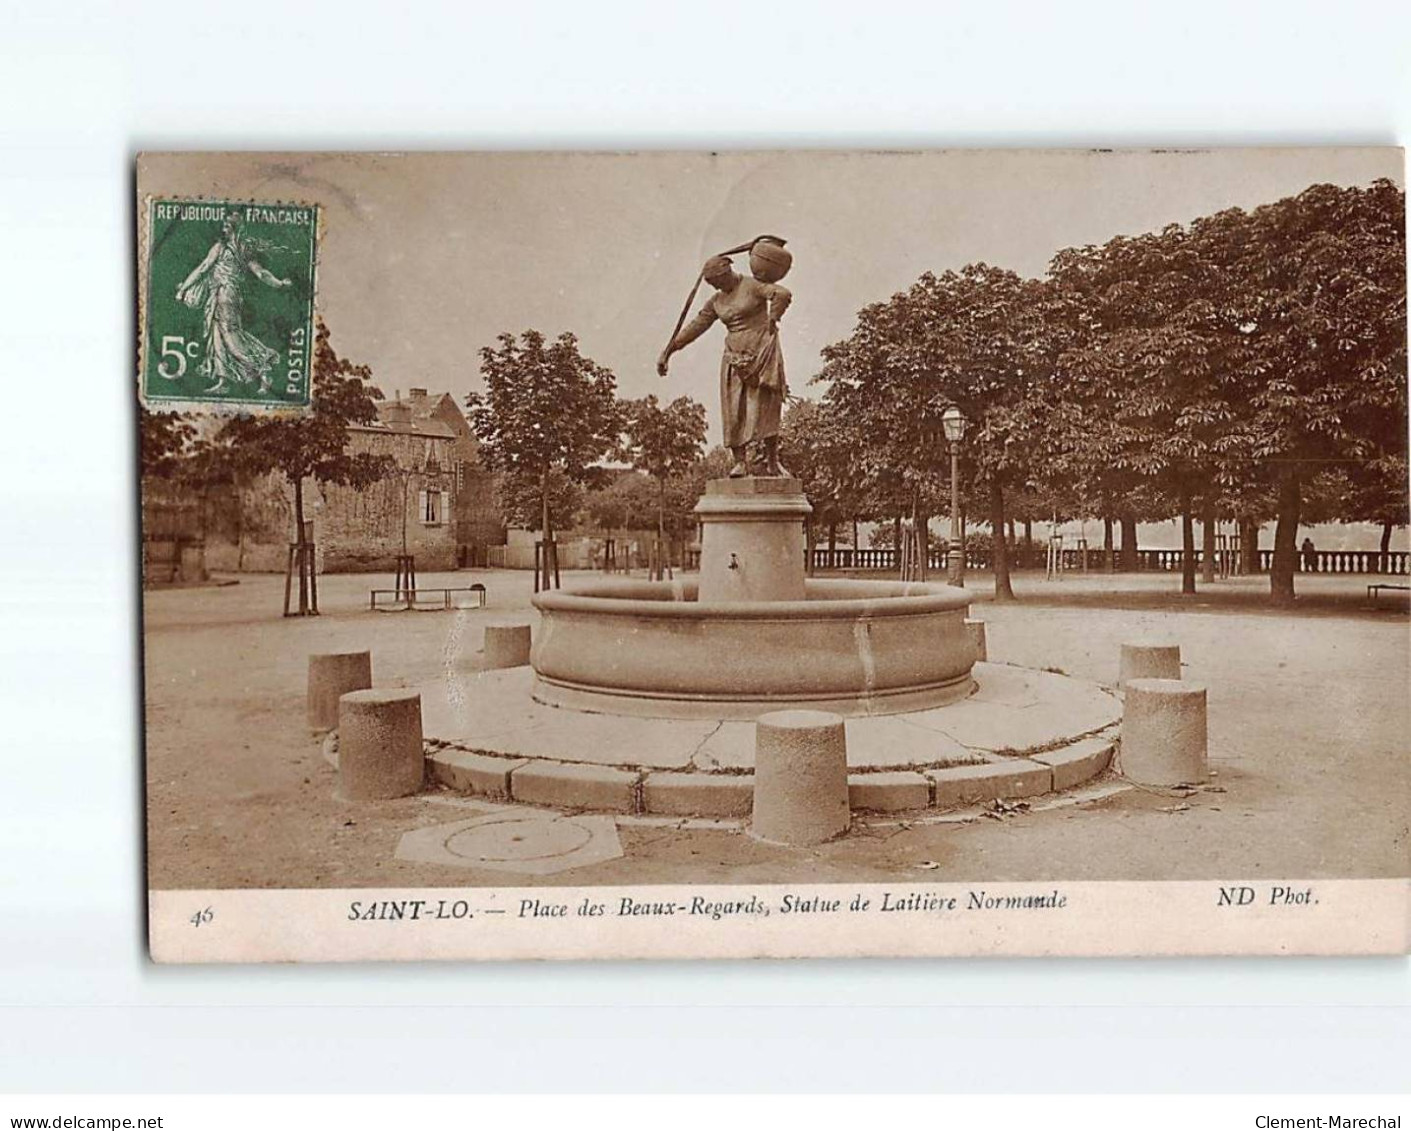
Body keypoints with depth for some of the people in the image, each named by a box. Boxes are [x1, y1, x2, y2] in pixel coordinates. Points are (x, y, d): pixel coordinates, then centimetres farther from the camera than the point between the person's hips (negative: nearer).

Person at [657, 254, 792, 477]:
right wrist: (667, 352, 12)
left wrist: (772, 321, -12)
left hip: (762, 352, -5)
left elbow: (782, 294, -21)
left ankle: (772, 461, -7)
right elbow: (695, 327, 14)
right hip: (735, 357, 5)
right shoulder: (716, 301, 13)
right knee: (734, 411, -4)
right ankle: (740, 462, -2)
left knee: (765, 407, -10)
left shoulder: (753, 286, -5)